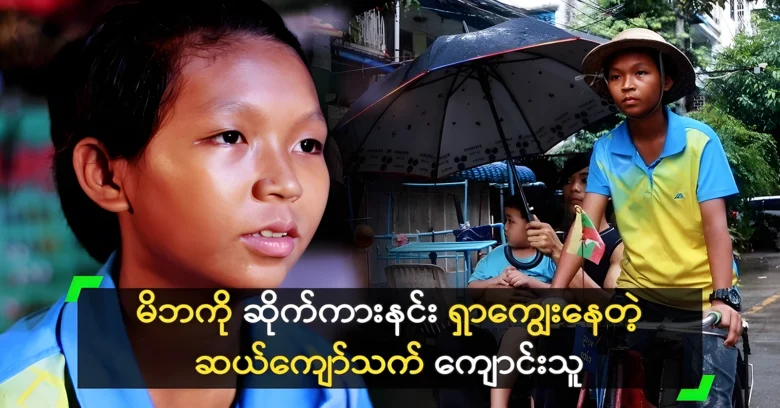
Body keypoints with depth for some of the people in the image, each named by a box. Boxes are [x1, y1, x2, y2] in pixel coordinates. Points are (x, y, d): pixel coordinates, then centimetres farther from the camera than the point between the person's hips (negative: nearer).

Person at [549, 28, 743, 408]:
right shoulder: (606, 150, -5)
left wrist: (724, 298, -31)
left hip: (702, 295, -2)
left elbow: (715, 226, -18)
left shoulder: (700, 140, -12)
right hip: (640, 292, 2)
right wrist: (555, 292, -22)